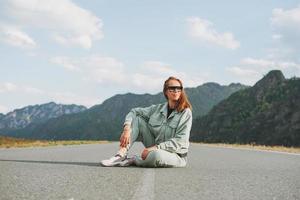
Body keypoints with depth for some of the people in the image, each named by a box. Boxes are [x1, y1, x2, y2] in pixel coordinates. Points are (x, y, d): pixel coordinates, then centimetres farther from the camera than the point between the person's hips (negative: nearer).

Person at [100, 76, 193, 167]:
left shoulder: (185, 112, -12)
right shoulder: (157, 108, 2)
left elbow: (180, 141, -19)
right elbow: (134, 112, 6)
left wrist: (155, 148, -25)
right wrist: (127, 129, -14)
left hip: (176, 155, -4)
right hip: (156, 148, 5)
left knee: (157, 155, -42)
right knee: (137, 118, -5)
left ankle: (133, 160, -11)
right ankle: (121, 155, -15)